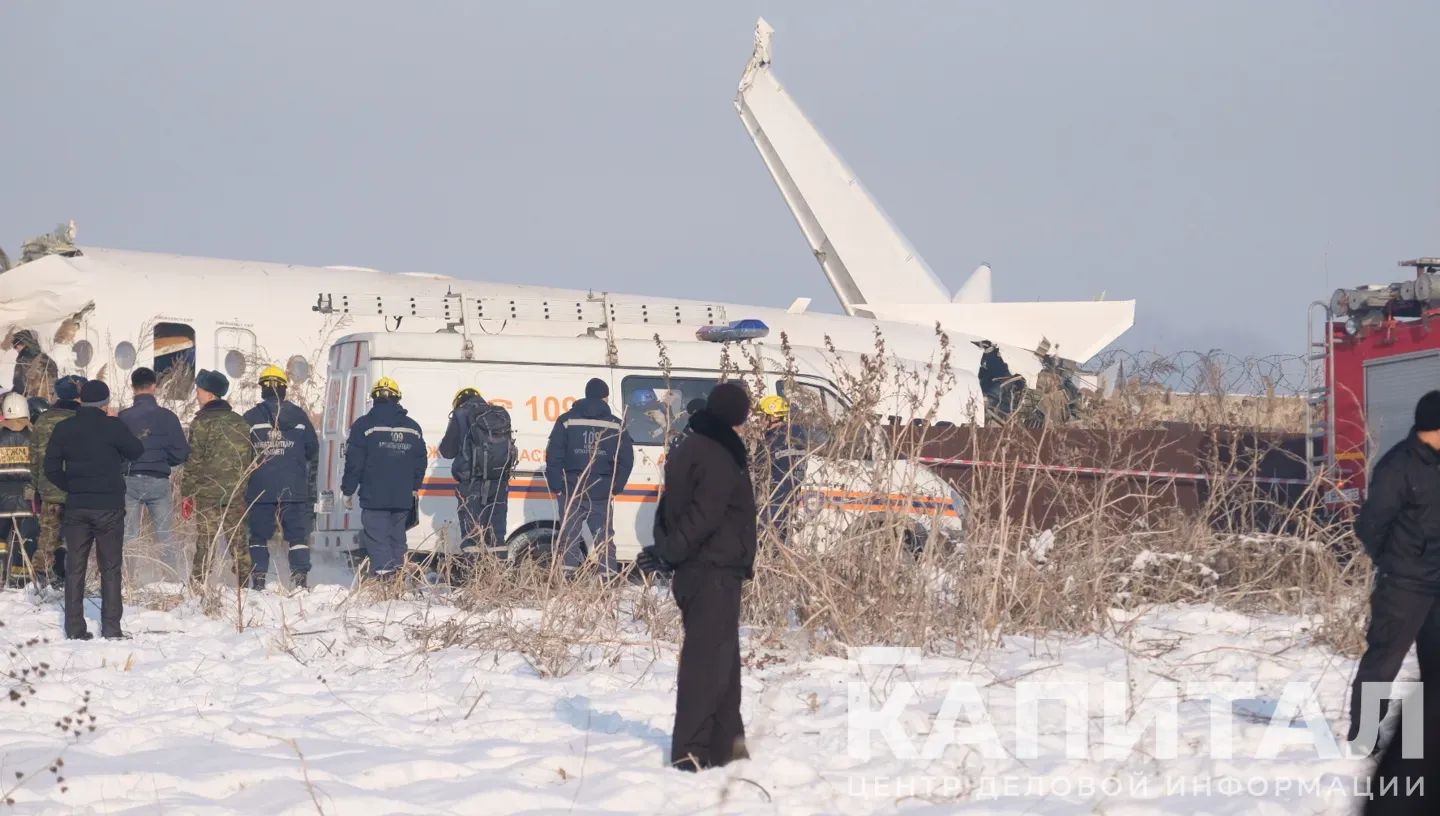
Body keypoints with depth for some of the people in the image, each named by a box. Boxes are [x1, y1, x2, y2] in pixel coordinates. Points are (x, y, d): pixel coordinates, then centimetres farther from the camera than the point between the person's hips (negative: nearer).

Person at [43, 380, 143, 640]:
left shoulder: (64, 429, 2)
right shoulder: (112, 426, -10)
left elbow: (51, 468, 3)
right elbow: (137, 452, 2)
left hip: (76, 506, 3)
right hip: (109, 505, -3)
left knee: (75, 567, 7)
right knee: (110, 568, 4)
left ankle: (74, 628, 4)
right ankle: (111, 627, 1)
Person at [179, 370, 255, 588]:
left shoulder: (202, 423, -8)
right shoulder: (241, 423, 9)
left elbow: (194, 461, -9)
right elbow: (251, 458, 14)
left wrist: (186, 494, -4)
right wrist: (245, 487, 21)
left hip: (209, 494, -5)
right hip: (238, 495, 5)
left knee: (204, 544, -2)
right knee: (238, 542, 10)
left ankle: (197, 586, -4)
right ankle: (244, 585, 10)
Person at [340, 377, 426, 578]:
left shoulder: (364, 425, -5)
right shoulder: (412, 427, 11)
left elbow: (354, 462, -5)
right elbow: (420, 461, 17)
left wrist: (348, 491, 3)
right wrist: (414, 488, 29)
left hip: (374, 496, -5)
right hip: (403, 497, 5)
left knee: (377, 539, -7)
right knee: (397, 538, 13)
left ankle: (383, 575, -19)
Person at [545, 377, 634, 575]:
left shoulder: (567, 420, 1)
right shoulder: (615, 425, 4)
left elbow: (553, 455, -4)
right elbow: (627, 459, 3)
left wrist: (556, 486, 0)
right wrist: (615, 487, 9)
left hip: (571, 493, -1)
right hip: (601, 494, 1)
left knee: (569, 536, 3)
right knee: (603, 538, 7)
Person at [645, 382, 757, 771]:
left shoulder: (690, 449, 15)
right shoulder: (721, 459, -16)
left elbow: (670, 507, 16)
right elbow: (703, 516, -21)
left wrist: (667, 549, 8)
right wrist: (671, 551, -13)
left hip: (694, 572, 10)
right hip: (714, 572, -10)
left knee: (721, 658, 18)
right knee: (707, 659, -9)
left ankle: (723, 742, 25)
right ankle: (691, 750, -10)